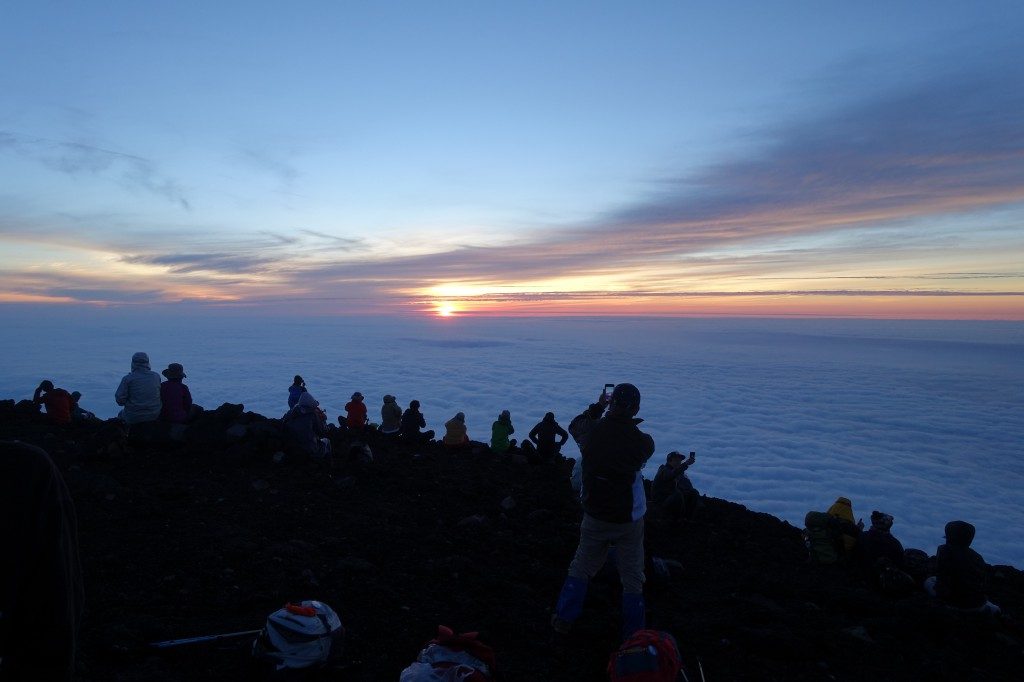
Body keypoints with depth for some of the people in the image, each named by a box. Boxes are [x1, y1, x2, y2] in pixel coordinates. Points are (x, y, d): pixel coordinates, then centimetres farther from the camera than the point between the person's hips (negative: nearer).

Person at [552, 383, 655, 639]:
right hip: (629, 520, -2)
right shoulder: (642, 442, -19)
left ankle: (563, 619, 27)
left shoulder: (592, 431, -13)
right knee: (632, 577, 11)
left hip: (594, 516, 2)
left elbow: (575, 425, 11)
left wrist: (597, 407, 22)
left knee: (581, 568, 19)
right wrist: (630, 422, 10)